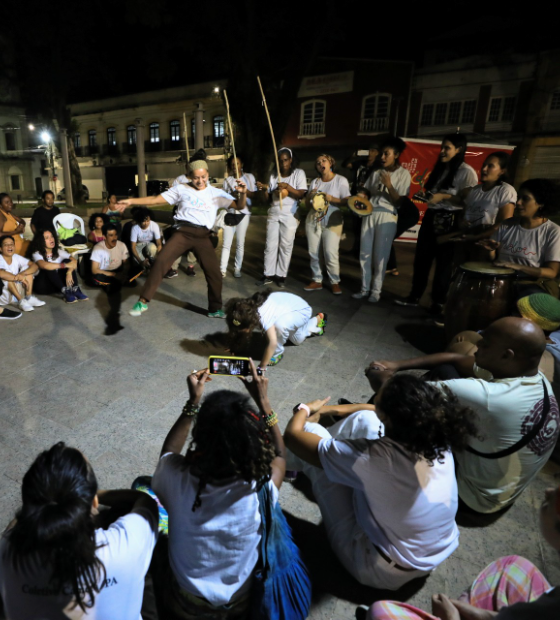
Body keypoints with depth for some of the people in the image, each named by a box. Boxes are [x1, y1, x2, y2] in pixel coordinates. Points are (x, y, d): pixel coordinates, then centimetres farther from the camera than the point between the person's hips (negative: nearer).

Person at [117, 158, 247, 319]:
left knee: (214, 272, 0)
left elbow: (239, 207, 4)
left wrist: (242, 193, -17)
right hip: (183, 232, -1)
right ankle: (143, 301, -8)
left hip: (203, 236, 1)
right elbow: (156, 200, 10)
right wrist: (131, 201, 2)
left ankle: (215, 309, 19)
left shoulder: (216, 193, 11)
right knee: (161, 261, -18)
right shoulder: (181, 189, 10)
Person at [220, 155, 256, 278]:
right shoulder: (227, 180, 12)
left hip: (244, 213, -1)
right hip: (230, 213, 2)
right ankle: (222, 269, -2)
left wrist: (244, 190, -16)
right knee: (226, 243, -3)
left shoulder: (249, 177, 7)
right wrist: (234, 194, -12)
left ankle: (237, 268, 9)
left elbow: (254, 194, 2)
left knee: (240, 243, 1)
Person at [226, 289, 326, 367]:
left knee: (280, 324, -38)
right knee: (297, 340, 25)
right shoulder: (249, 308, -21)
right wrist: (233, 348, -5)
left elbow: (273, 343, -44)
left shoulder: (264, 317, -42)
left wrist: (262, 367, -38)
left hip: (302, 309, -8)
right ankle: (318, 320, 46)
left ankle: (277, 353, -9)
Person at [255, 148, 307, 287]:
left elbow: (302, 195, -10)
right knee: (270, 245, 3)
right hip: (273, 215, 4)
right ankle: (268, 275, 11)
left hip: (290, 215, -3)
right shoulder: (273, 176, 10)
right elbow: (270, 198, 11)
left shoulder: (299, 173, -1)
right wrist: (264, 189, -9)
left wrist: (287, 187, -22)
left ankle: (281, 275, 11)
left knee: (285, 246, 2)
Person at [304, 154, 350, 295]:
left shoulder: (341, 180, 0)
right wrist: (310, 196, -7)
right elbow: (307, 204, 14)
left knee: (331, 253, -12)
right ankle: (317, 280, 13)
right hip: (313, 220, 5)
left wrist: (332, 199, -20)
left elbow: (347, 201, -5)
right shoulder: (315, 182, 12)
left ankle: (335, 282, 2)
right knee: (313, 252, 3)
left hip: (332, 222, -4)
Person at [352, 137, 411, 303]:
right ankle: (365, 289, 14)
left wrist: (389, 185, -16)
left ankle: (376, 291, 8)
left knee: (380, 255, -1)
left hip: (387, 216, -4)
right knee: (365, 253, 4)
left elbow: (400, 201, -6)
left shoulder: (403, 174, 0)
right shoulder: (376, 172, 12)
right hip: (369, 214, 5)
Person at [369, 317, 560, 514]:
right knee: (444, 371, 1)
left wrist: (380, 378, -10)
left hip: (477, 496, -7)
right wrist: (398, 365, -4)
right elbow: (456, 359, -3)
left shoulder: (486, 396, -39)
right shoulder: (537, 379, -11)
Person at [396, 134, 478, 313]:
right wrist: (426, 195, 5)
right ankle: (415, 296, 18)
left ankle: (438, 301, 11)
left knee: (444, 261, 2)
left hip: (450, 221, -7)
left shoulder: (466, 171, -7)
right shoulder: (440, 168, 18)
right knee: (421, 258, 8)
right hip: (431, 217, 7)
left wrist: (443, 196, -20)